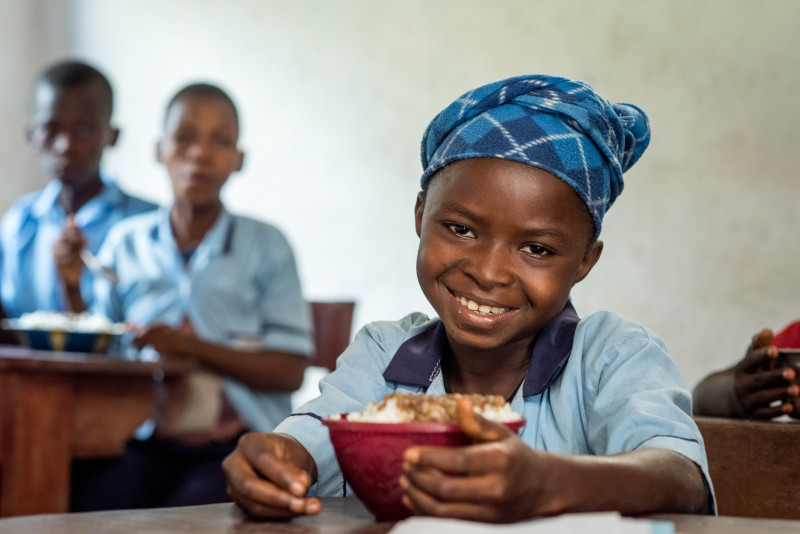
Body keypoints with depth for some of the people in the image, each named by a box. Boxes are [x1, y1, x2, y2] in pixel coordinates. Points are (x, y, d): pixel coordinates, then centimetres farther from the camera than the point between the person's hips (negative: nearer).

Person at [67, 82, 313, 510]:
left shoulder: (265, 246, 6)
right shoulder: (125, 242, 14)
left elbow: (289, 371, 0)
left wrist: (192, 347, -11)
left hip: (238, 441, -2)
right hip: (144, 438, 2)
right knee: (89, 508, -28)